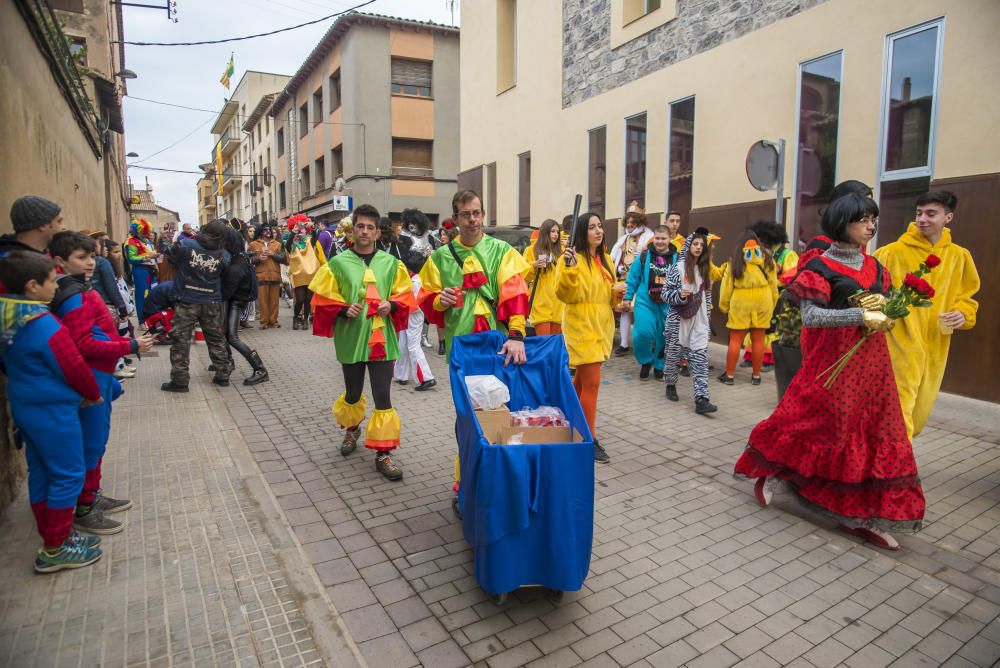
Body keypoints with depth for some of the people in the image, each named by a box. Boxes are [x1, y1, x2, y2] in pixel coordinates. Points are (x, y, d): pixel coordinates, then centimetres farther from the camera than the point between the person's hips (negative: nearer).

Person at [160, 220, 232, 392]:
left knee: (181, 339, 5)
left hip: (187, 301, -2)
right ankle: (222, 375, 18)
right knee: (216, 339, 13)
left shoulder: (185, 245, -10)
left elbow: (171, 257, 6)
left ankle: (179, 380, 6)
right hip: (212, 302, 2)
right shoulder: (224, 255, -6)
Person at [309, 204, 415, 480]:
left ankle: (383, 453, 8)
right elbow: (323, 300, 0)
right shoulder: (337, 263, -2)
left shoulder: (391, 263, 2)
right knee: (353, 393, 18)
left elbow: (405, 297, 6)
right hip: (351, 339, 0)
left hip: (382, 339, 0)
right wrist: (344, 310, -16)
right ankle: (352, 428, 48)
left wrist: (392, 305, -13)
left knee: (383, 396, -2)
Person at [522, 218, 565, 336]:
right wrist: (534, 266, -16)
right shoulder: (531, 250, 5)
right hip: (541, 304, -4)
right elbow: (525, 277, 1)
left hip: (558, 303, 4)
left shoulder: (561, 251, 17)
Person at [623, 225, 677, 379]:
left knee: (664, 336, 9)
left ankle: (659, 366, 32)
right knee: (643, 332, -15)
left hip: (667, 304, 1)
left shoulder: (676, 258, 0)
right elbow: (633, 278, 4)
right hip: (645, 301, -1)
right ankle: (645, 361, 12)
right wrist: (627, 297, 3)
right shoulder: (644, 256, -1)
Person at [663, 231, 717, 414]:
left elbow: (707, 297, 16)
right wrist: (679, 295, -24)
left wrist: (708, 321, 14)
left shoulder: (705, 269, 12)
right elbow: (665, 294, -4)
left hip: (699, 323, 3)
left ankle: (701, 399, -12)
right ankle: (671, 385, 33)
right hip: (679, 320, -3)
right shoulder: (678, 268, -3)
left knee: (700, 358, -7)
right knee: (674, 354, 9)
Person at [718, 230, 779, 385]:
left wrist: (724, 306, 5)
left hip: (740, 303, -2)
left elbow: (727, 285, -3)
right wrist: (772, 305, 15)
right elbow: (773, 284, 6)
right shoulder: (767, 259, 2)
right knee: (758, 340, 8)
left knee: (735, 340, 4)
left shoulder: (735, 260, -4)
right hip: (763, 302, 2)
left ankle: (729, 375, 9)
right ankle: (756, 376, 17)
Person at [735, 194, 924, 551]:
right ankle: (771, 471, 26)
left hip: (871, 361, 7)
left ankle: (861, 515, 17)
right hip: (834, 360, -7)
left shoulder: (874, 266, 12)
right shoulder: (821, 266, -9)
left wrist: (884, 312, -4)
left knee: (875, 434, 7)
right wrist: (861, 315, -21)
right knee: (816, 422, 0)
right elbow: (810, 315, -20)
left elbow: (885, 305, 19)